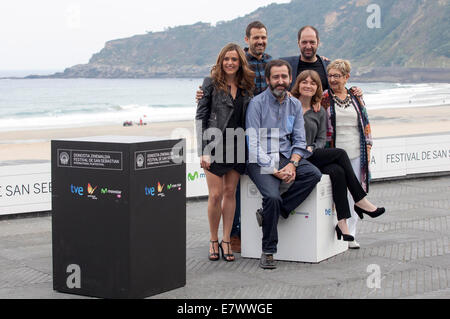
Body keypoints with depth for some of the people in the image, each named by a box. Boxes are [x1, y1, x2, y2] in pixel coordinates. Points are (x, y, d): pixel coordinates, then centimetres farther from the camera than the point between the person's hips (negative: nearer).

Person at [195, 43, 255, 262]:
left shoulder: (246, 87, 9)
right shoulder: (211, 84, -1)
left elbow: (249, 119, 15)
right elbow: (200, 117, -3)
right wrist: (203, 150, -11)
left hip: (238, 146, 3)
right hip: (215, 146, -3)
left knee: (230, 193, 7)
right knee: (216, 195, -4)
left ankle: (226, 241, 14)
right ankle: (213, 241, 12)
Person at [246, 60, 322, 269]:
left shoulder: (295, 105, 12)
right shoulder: (257, 104, -4)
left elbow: (299, 140, 9)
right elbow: (253, 143, -10)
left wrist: (292, 164, -11)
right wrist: (274, 170, -18)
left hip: (287, 157, 5)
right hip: (261, 162, -5)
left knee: (314, 174, -24)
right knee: (273, 197, -30)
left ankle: (268, 213, -17)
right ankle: (268, 251, -13)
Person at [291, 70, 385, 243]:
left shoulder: (320, 112, 17)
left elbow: (321, 139, 13)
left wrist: (311, 148, -9)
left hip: (312, 156, 5)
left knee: (337, 172, -26)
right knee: (340, 154, -20)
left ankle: (342, 222, -28)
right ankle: (360, 200, -11)